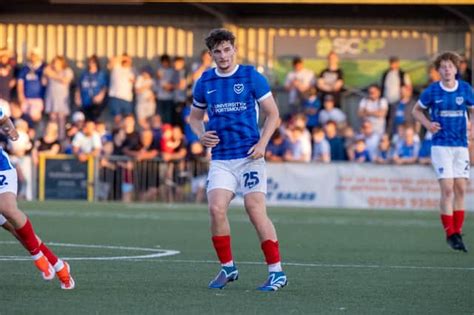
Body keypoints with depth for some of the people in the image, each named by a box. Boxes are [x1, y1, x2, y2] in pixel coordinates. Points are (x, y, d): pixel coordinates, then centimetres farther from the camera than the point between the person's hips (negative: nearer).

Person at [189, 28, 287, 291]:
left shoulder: (251, 77, -2)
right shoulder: (205, 82, 7)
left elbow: (272, 113, 2)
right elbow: (195, 116, 21)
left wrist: (262, 143, -11)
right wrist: (201, 134, -1)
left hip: (249, 156, -3)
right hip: (220, 158, 3)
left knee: (256, 210, -11)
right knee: (216, 209, -12)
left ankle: (277, 272, -5)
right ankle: (227, 267, 6)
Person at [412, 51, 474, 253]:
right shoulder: (432, 91, -3)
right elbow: (417, 110, 11)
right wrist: (428, 124, -7)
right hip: (441, 144, -3)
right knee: (447, 189, -11)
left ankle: (457, 233, 10)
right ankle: (450, 234, -6)